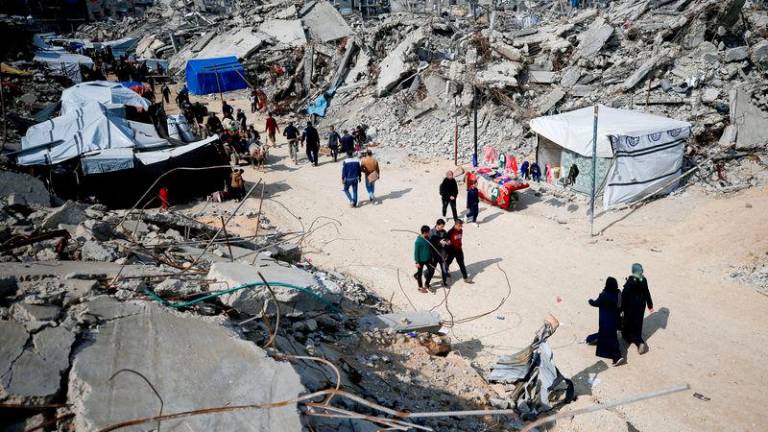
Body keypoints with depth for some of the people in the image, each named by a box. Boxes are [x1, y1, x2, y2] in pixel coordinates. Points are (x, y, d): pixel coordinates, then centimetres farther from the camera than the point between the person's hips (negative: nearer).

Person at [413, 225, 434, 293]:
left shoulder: (428, 238, -2)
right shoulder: (418, 241, -23)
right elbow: (416, 252, -18)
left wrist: (431, 258, 17)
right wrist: (417, 262, -16)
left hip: (428, 259, 7)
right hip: (421, 260, -7)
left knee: (432, 270, 11)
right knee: (420, 274, 9)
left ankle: (426, 284, 31)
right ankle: (420, 287, 27)